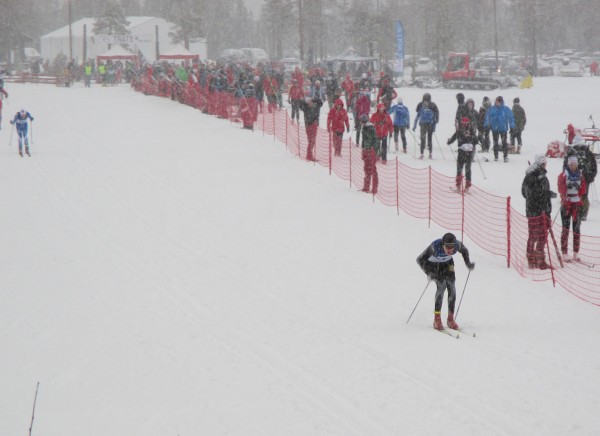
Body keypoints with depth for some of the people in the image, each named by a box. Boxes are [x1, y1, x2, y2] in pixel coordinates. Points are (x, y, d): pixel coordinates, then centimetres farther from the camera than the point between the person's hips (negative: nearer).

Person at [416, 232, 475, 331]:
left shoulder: (457, 244, -29)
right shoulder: (435, 246, -38)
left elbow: (464, 251, -3)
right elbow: (420, 259, -30)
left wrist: (468, 263, -14)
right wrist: (428, 273, -41)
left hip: (447, 263, 4)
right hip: (433, 264, -4)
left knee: (452, 287, -11)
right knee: (442, 285, -23)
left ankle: (451, 318, 3)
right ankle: (437, 319, -18)